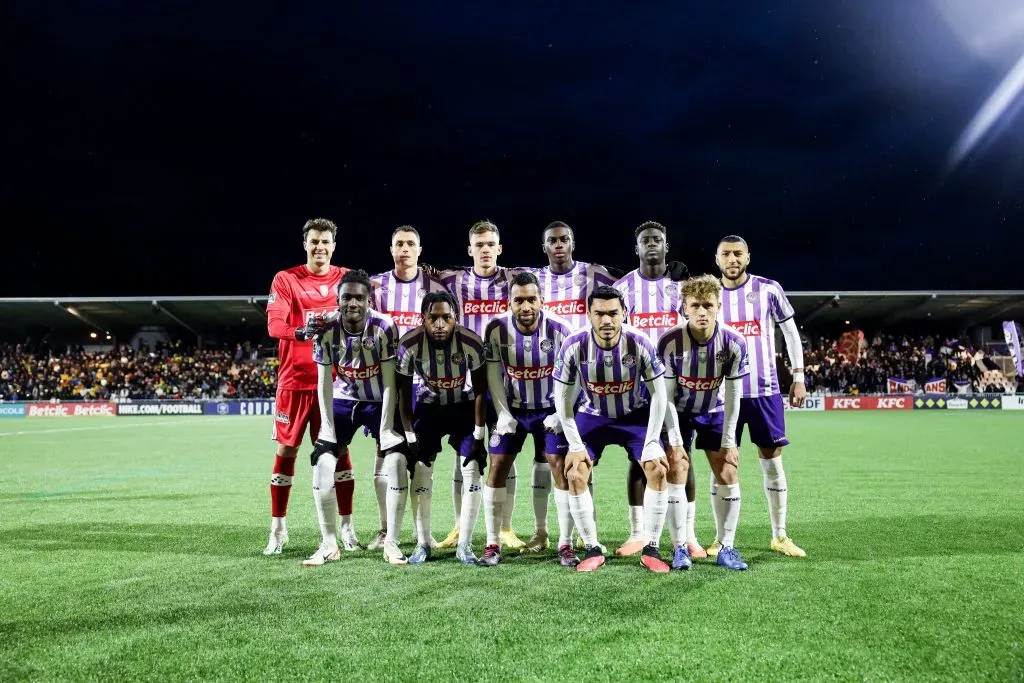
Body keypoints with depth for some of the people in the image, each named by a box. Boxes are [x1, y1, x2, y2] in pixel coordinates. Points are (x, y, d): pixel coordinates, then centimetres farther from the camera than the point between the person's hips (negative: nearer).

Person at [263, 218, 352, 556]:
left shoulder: (347, 278, 6)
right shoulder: (285, 279, 0)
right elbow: (274, 325, -12)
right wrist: (302, 331, -31)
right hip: (295, 379, -1)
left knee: (339, 450, 4)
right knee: (286, 450, 4)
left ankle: (346, 525, 15)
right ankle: (278, 528, 17)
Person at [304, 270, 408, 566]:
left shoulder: (385, 328, -24)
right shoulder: (326, 331, -17)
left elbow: (389, 382, -20)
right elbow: (324, 383, -10)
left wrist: (386, 429, -21)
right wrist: (327, 429, -13)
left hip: (379, 402, -2)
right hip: (343, 401, 2)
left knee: (397, 462, -16)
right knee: (323, 463, -9)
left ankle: (391, 542, -2)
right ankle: (329, 544, 5)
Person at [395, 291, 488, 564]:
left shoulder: (471, 343, -27)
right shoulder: (409, 344, -26)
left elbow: (480, 391, -14)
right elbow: (404, 394, -13)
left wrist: (478, 436, -13)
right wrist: (410, 438, -12)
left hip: (463, 406, 0)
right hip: (427, 407, 1)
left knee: (472, 472, -8)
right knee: (421, 473, -4)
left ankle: (464, 546, 4)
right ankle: (422, 544, 12)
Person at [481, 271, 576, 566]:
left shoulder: (559, 329, -19)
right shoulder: (496, 329, -16)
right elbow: (493, 373, -7)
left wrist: (561, 413, -13)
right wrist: (503, 413, -11)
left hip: (550, 410, -1)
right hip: (513, 409, 1)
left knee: (562, 470, -6)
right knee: (497, 469, -2)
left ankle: (565, 544, 6)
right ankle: (492, 544, 9)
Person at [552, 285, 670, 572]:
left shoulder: (639, 343, -26)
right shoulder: (574, 346, -25)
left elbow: (658, 393, -14)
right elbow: (562, 398, -14)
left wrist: (652, 441, -16)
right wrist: (575, 445, -15)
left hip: (636, 414, 0)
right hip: (593, 416, 1)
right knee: (574, 474, -12)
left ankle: (651, 548, 3)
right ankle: (593, 549, 4)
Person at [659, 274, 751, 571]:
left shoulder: (734, 343, -22)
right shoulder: (670, 342, -27)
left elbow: (732, 396, -13)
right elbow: (667, 396, -19)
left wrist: (728, 441, -11)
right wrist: (675, 440, -20)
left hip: (714, 412, 2)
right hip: (678, 412, -2)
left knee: (728, 474, -3)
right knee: (676, 473, -10)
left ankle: (726, 548, 9)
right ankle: (679, 548, 1)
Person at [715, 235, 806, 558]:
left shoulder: (769, 289, 0)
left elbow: (791, 332, 6)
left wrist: (798, 377, 2)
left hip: (764, 390, -1)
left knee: (772, 461, 7)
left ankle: (779, 536, 20)